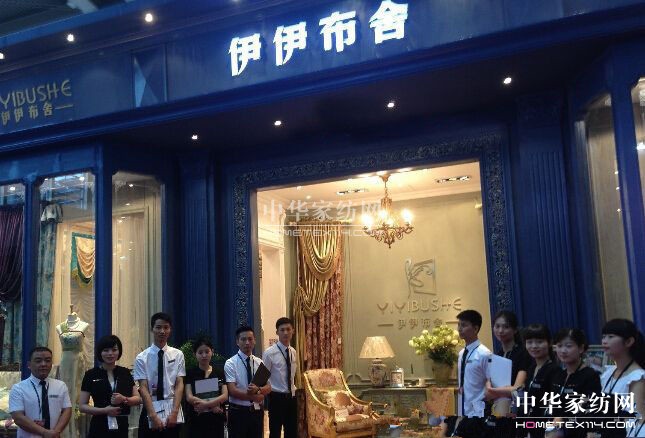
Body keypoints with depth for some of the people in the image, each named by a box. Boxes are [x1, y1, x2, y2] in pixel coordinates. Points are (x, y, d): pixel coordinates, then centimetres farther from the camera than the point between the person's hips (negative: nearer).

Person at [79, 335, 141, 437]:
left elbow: (138, 399, 6)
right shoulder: (91, 375, -2)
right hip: (99, 428, -2)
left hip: (122, 427, 3)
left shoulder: (125, 373, 5)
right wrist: (104, 410, -16)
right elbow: (82, 406, -2)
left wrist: (124, 399, -14)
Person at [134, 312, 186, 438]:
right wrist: (153, 416, -16)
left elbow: (179, 385, -2)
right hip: (150, 411, -1)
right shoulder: (142, 358, -2)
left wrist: (174, 412, -13)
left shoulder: (177, 355, 1)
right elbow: (143, 388, -7)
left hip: (172, 411, 1)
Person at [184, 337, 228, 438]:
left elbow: (225, 396, -3)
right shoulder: (190, 373, 2)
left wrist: (206, 404, -18)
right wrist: (212, 405, -15)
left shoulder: (219, 373, 7)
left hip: (216, 420, 2)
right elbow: (189, 397, -7)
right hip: (197, 420, -2)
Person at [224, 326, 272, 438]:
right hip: (238, 412, -4)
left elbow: (268, 388, -1)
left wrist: (257, 389, -22)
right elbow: (233, 391, -17)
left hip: (257, 411, 4)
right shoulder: (230, 363, -9)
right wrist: (255, 396, -19)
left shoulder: (259, 362, 6)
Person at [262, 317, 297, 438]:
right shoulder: (270, 353, -12)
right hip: (277, 397, -6)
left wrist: (293, 388, 13)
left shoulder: (293, 352, 7)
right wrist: (268, 393, -14)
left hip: (291, 396, 6)